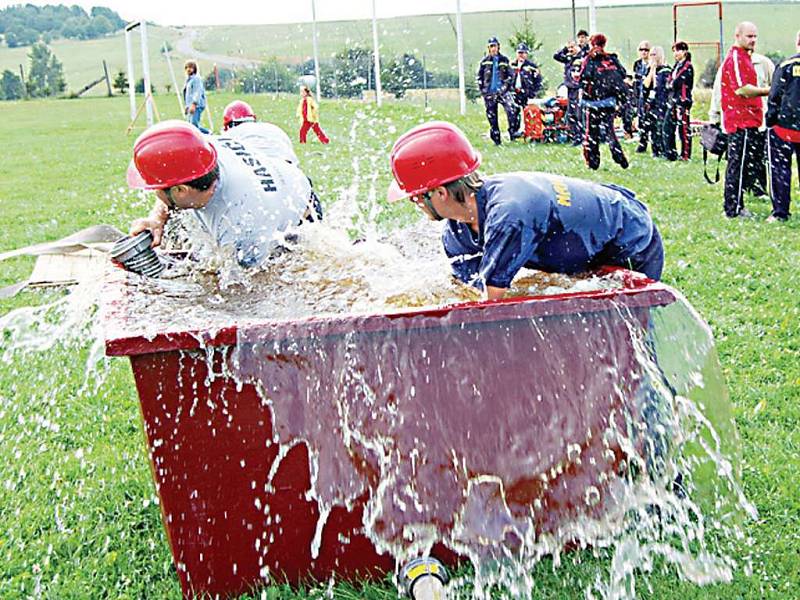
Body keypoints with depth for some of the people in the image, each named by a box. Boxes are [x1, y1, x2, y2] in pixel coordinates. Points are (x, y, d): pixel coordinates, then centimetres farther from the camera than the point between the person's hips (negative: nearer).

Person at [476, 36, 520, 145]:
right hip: (489, 92, 0)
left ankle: (513, 132, -18)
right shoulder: (484, 61, 8)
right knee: (492, 116, 2)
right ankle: (496, 139, 11)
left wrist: (507, 86, -1)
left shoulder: (504, 60, 10)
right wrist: (482, 89, 1)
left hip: (502, 91, 0)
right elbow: (479, 76, 10)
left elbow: (510, 75, 12)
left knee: (513, 109, -22)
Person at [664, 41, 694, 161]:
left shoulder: (687, 66, -8)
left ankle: (686, 155, 1)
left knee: (683, 128, -5)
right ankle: (670, 154, 15)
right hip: (673, 101, 9)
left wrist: (670, 83, 0)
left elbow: (677, 83, -16)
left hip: (682, 101, -9)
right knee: (667, 127, 8)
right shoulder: (676, 66, 18)